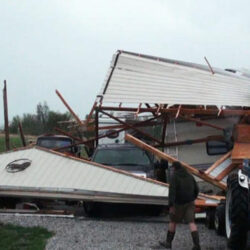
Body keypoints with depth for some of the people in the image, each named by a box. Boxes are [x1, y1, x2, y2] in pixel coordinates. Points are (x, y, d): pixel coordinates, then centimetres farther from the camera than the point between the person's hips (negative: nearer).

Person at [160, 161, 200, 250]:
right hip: (190, 203, 4)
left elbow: (172, 191, -20)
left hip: (179, 203, -4)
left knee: (173, 221, 13)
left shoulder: (174, 177, -8)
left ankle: (168, 242, 23)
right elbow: (196, 190, 15)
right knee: (191, 222, -3)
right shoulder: (189, 176, 11)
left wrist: (171, 205, -25)